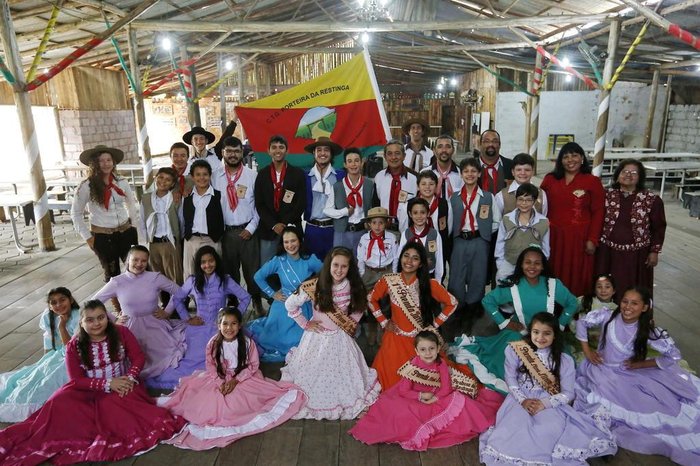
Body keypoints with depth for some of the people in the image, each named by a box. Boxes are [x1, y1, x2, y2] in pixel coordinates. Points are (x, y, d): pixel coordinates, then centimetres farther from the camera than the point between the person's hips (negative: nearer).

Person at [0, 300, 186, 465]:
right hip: (89, 390, 2)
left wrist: (130, 379, -22)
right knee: (60, 402, -24)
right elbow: (77, 380, -8)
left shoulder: (121, 333, -5)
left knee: (114, 406, -33)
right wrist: (108, 384, -20)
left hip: (122, 384, -1)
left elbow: (138, 358, -3)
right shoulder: (74, 345, -6)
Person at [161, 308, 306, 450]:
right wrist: (221, 382, -19)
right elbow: (211, 366, -4)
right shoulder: (213, 343, -12)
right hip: (219, 379, 2)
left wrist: (236, 380, -18)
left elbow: (253, 365, -9)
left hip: (244, 378, -1)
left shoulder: (247, 342, -16)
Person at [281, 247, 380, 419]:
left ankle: (347, 403, 37)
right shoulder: (314, 286, -22)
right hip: (317, 337, -2)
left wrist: (350, 325, -1)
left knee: (343, 374, 13)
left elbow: (359, 308, 10)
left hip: (341, 339, 2)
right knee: (313, 374, 14)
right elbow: (290, 304, -12)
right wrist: (305, 324, -9)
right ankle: (308, 402, 39)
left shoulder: (354, 288, -11)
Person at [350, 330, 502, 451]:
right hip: (414, 402, -2)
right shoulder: (412, 366, -17)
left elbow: (446, 388, -15)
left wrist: (434, 398, -29)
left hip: (437, 400, 2)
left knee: (457, 399, -19)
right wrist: (421, 396, -26)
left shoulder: (441, 365, -11)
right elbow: (403, 391, -17)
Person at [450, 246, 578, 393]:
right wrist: (504, 323, -5)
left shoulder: (553, 285, -9)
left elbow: (572, 303, 7)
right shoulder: (512, 286, -11)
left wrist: (559, 325, 0)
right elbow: (487, 301, -1)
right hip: (519, 333, -1)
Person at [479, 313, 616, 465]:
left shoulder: (565, 360, -1)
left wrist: (544, 403, -18)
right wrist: (523, 400, -16)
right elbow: (511, 379, 0)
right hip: (520, 400, 0)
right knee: (515, 428, -27)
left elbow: (568, 393, -2)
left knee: (551, 431, -28)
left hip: (550, 404, 0)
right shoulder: (516, 351, -1)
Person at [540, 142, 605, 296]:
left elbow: (598, 212, -2)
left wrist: (592, 240, -8)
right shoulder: (550, 179, 6)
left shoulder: (593, 181, -1)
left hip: (579, 238, -2)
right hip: (553, 237, 2)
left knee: (575, 277, 4)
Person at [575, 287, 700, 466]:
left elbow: (674, 355, -10)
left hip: (631, 373, 2)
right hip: (603, 369, -1)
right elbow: (582, 323, -2)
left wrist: (641, 364, -11)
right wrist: (587, 351, -4)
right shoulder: (607, 316, -15)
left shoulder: (648, 330, -13)